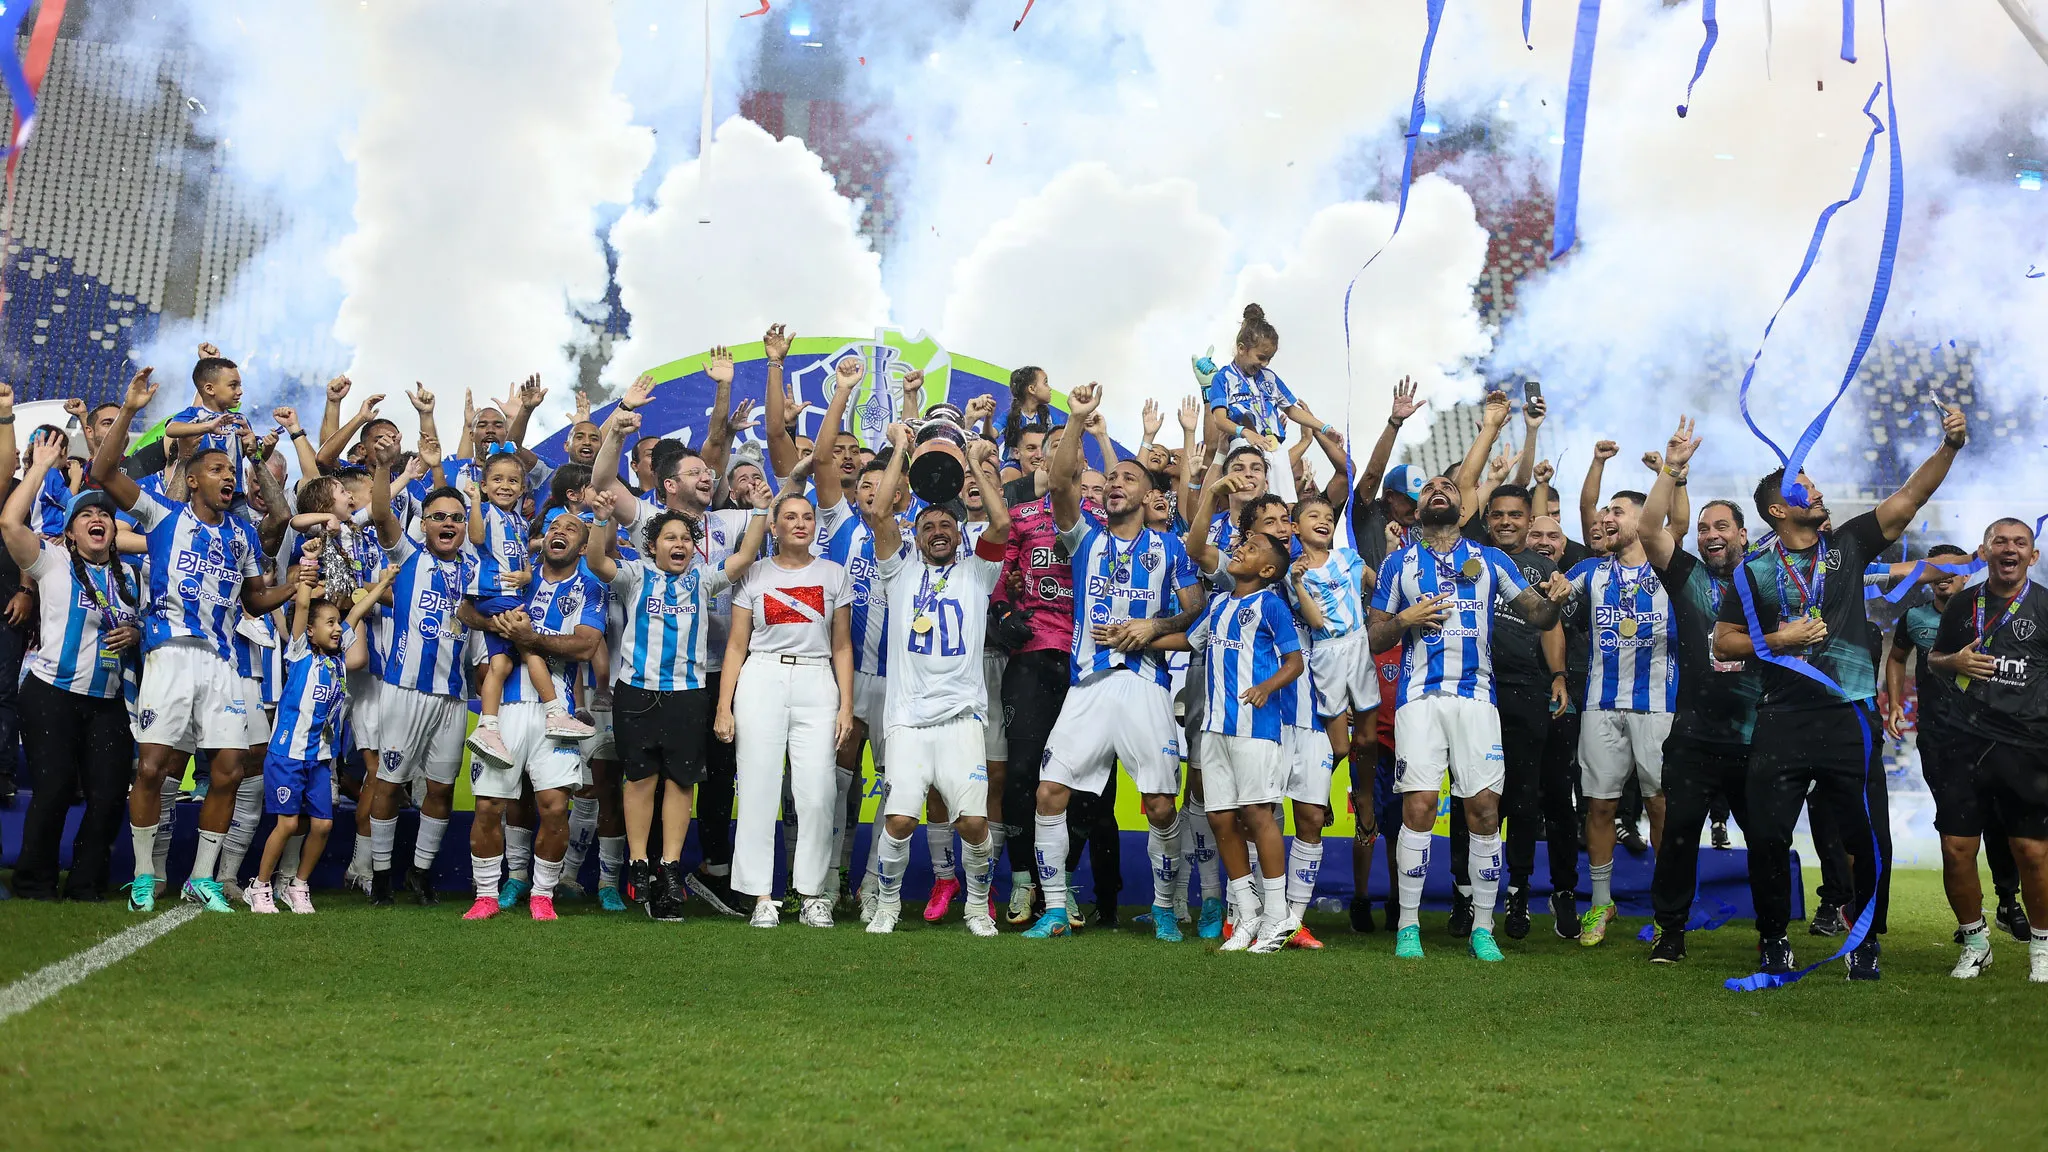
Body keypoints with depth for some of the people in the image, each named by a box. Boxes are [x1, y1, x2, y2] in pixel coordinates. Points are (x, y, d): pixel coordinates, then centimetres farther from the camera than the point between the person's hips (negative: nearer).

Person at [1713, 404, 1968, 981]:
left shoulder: (1848, 544, 8)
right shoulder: (1756, 570, 5)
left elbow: (1910, 496, -1)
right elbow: (1723, 643, 5)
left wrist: (1951, 445, -13)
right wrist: (1781, 639, -8)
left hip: (1850, 717, 1)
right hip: (1782, 722, -1)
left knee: (1869, 836, 2)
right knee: (1768, 836, 0)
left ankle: (1865, 941, 21)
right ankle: (1773, 942, 17)